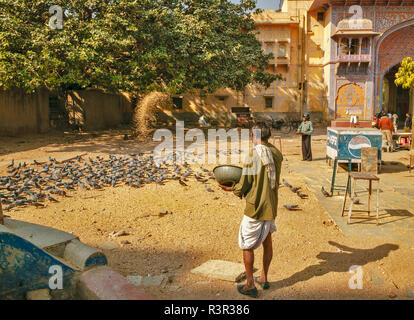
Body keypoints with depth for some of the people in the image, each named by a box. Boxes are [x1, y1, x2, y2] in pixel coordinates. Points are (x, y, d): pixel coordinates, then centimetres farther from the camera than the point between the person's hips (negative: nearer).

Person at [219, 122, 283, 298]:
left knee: (247, 245, 8)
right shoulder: (276, 154, 0)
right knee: (267, 241, 20)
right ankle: (264, 278, 34)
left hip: (255, 208, -6)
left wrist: (231, 189, 7)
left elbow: (243, 186, -13)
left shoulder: (253, 156, -18)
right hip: (271, 206, 6)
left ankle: (250, 285, 16)